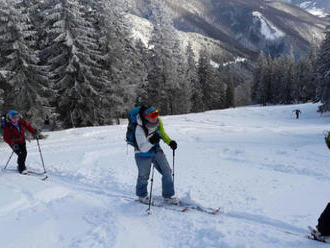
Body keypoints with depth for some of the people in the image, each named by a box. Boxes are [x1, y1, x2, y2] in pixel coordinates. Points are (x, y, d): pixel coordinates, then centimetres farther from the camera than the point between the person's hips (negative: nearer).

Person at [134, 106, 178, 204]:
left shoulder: (158, 121, -14)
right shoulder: (140, 129, -33)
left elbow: (162, 133, 7)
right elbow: (143, 148, -32)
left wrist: (170, 142, -6)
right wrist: (151, 141, -48)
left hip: (156, 150, 5)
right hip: (143, 154, -5)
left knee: (167, 171, 0)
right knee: (143, 176, 12)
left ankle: (168, 196, 15)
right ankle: (142, 195, 40)